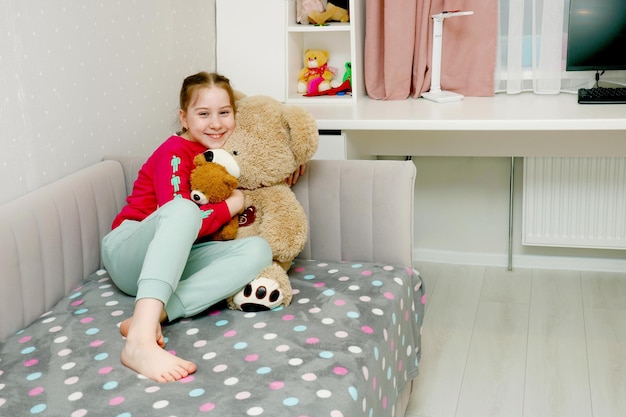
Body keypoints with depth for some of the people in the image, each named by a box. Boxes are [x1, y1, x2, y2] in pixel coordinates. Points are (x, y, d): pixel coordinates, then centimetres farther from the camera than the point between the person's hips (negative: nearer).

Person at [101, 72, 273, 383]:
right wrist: (232, 205, -12)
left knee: (258, 250, -20)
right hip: (128, 252, -6)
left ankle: (152, 316, -35)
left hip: (176, 260, 6)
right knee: (183, 210, -38)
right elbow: (179, 216, -22)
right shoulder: (174, 152, -12)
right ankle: (141, 340, -55)